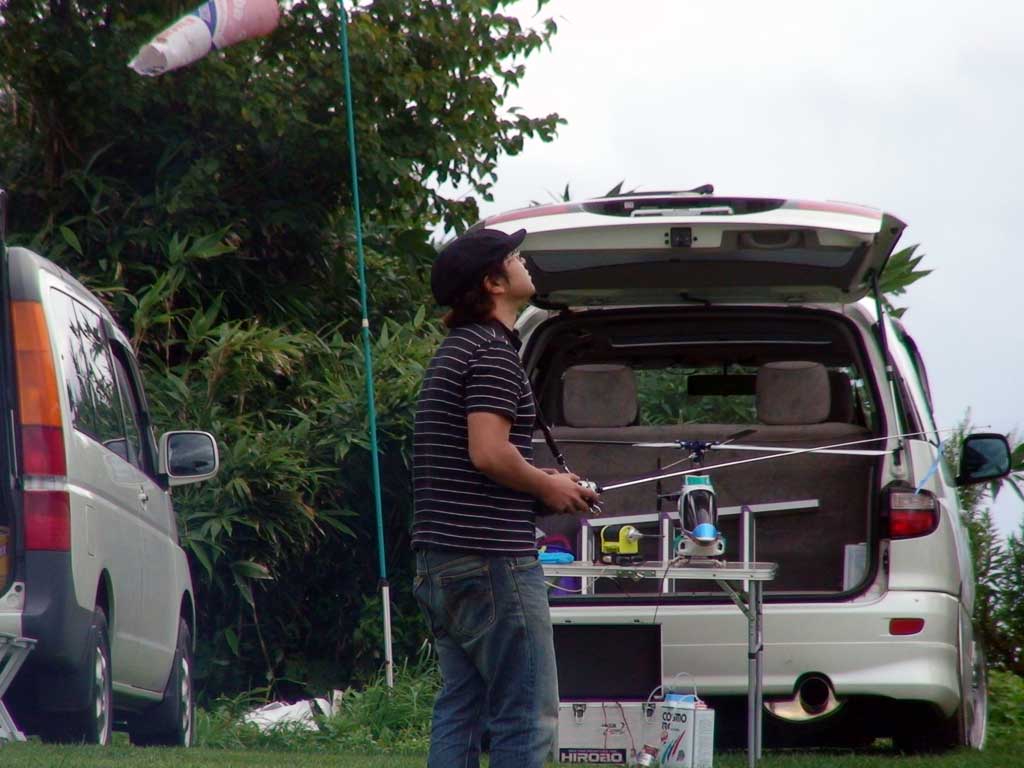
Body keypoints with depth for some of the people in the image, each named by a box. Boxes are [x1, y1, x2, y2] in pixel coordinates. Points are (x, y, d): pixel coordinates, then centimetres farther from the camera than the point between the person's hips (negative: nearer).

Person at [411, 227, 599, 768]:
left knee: (459, 710, 10)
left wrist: (540, 481, 13)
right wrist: (549, 487, -7)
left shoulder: (454, 351, 19)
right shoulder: (494, 351, -12)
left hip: (438, 560, 10)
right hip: (492, 560, -10)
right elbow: (489, 452, -23)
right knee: (527, 717, -7)